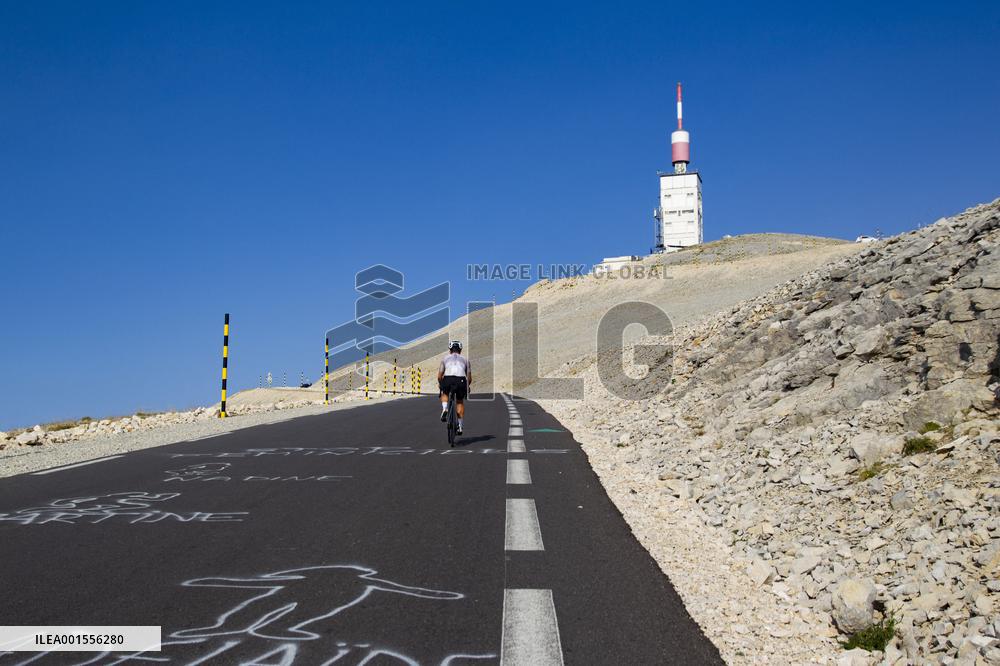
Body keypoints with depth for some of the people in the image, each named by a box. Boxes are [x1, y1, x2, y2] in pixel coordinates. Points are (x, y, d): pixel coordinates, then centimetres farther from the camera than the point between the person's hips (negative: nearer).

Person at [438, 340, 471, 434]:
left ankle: (444, 408, 5)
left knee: (444, 393, 32)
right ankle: (460, 426, 17)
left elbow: (439, 376, 17)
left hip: (448, 379, -1)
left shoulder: (445, 358, 24)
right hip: (461, 380, 1)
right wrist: (466, 386, 41)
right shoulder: (465, 359, 27)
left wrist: (440, 384, 36)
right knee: (460, 402, 22)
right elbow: (469, 378, 22)